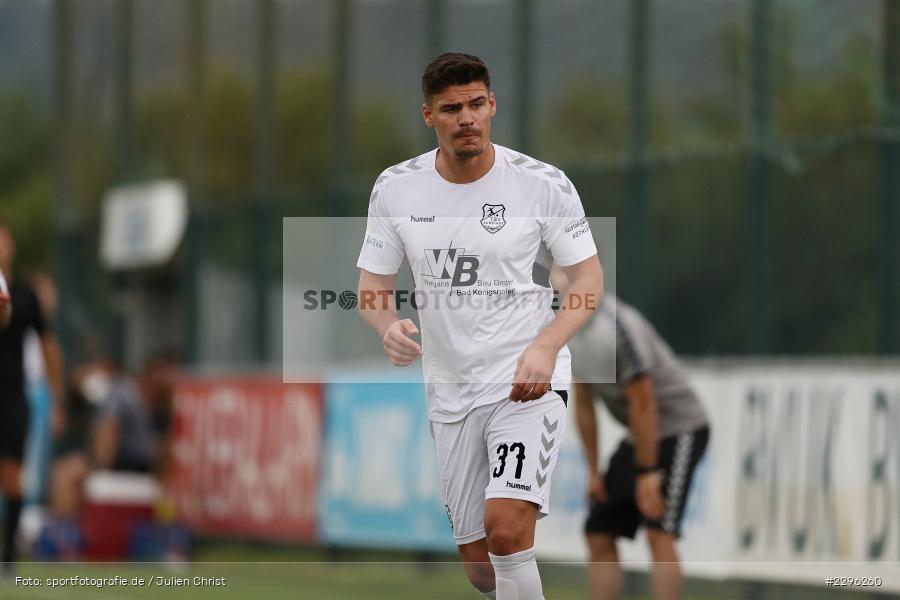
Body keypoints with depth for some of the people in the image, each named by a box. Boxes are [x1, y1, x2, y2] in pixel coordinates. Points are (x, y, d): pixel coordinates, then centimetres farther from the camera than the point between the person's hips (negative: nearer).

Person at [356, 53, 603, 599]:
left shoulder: (543, 184, -8)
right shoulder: (396, 188, 0)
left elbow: (589, 280, -3)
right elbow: (373, 286, 8)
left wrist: (545, 347, -20)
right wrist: (389, 328, -15)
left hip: (527, 383, -4)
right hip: (450, 389, 4)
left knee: (505, 527, -25)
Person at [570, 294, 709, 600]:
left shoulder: (620, 327, -26)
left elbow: (642, 404, -24)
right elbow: (583, 405, 9)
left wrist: (647, 473, -22)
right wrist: (593, 471, 9)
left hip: (680, 428, -9)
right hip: (639, 436, 9)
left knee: (658, 534, -22)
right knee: (599, 535, 4)